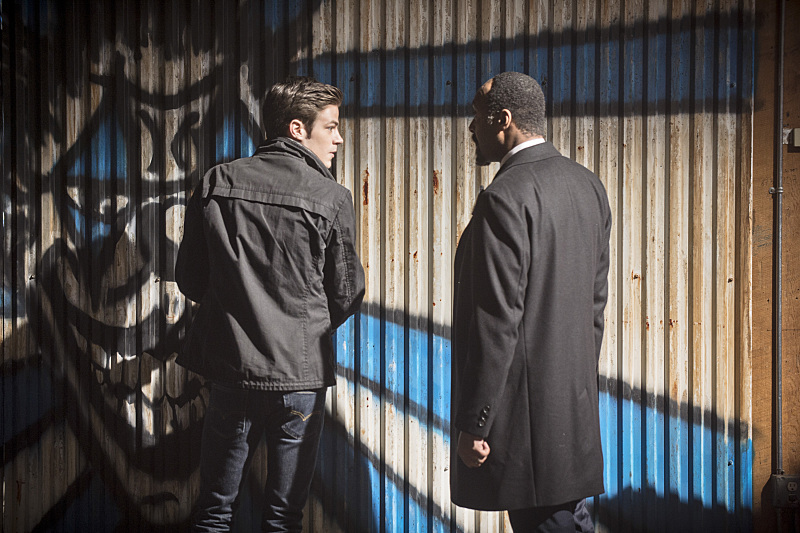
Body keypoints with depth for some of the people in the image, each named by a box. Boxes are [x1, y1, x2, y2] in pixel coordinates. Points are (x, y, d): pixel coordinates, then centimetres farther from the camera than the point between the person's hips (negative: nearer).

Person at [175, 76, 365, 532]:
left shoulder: (217, 182, 0)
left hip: (230, 364, 3)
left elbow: (190, 279, 5)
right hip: (300, 374, -3)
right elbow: (347, 295, -1)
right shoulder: (331, 198, -8)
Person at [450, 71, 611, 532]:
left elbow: (497, 324, -21)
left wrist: (473, 425, -15)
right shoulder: (588, 185, 8)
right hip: (576, 407, 8)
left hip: (526, 408, -8)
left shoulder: (506, 197, -18)